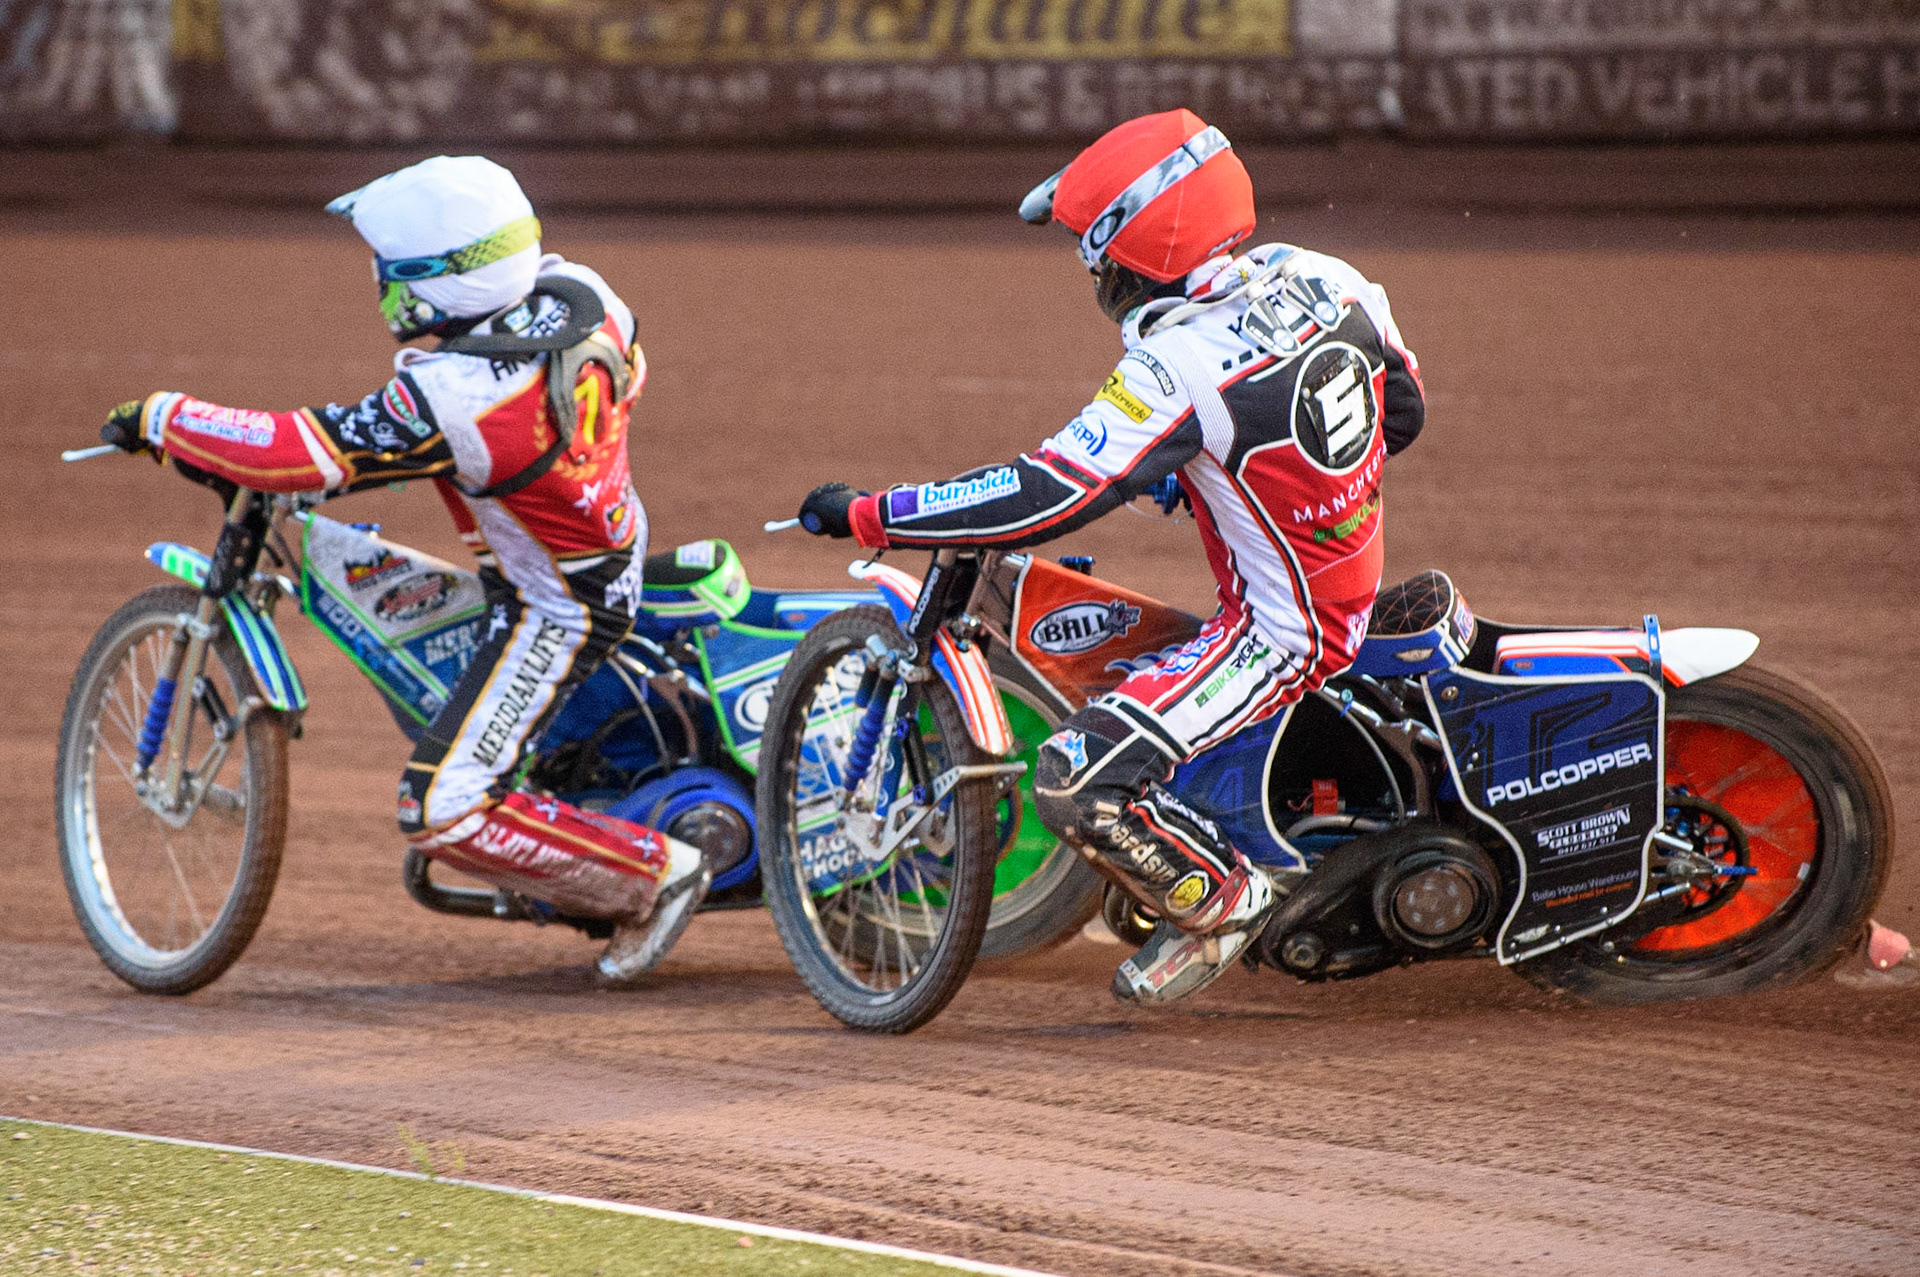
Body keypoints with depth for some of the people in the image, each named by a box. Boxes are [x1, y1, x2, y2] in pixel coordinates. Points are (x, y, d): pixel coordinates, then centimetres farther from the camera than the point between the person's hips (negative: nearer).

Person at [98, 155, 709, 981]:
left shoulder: (453, 397, -35)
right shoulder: (572, 290, -13)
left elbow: (297, 453, -31)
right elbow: (625, 368, 11)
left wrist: (159, 419, -19)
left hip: (556, 615, -9)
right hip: (617, 549, 9)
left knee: (442, 812, -9)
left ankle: (654, 876, 0)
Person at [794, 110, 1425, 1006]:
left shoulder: (1180, 367, -26)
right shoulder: (1312, 275, -3)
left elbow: (1047, 497, -27)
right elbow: (1404, 409, 12)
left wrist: (866, 516, -20)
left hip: (1278, 630, -10)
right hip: (1356, 589, 10)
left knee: (1078, 783, -18)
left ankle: (1223, 899, 3)